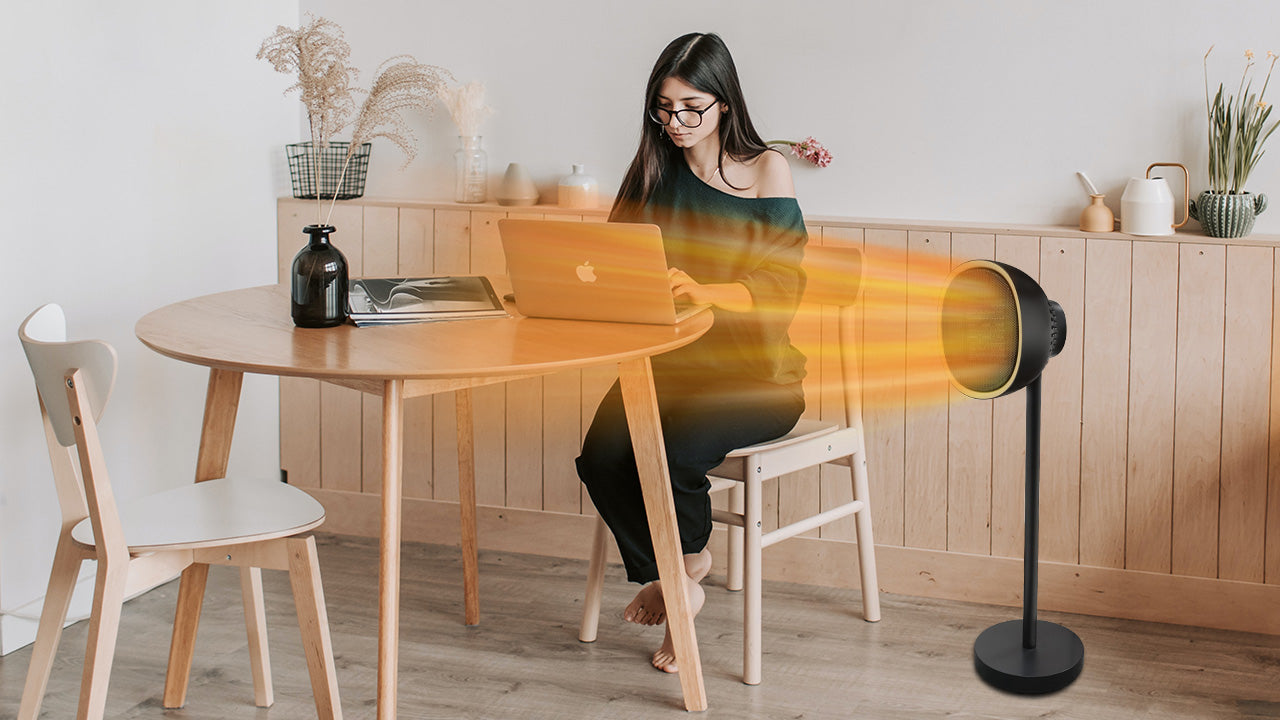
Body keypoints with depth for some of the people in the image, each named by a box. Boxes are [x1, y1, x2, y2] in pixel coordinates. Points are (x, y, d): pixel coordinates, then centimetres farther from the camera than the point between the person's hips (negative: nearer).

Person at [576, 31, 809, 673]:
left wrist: (703, 291, -29)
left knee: (670, 453, -30)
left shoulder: (766, 171, -1)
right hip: (667, 361, 4)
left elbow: (780, 286, -11)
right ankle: (676, 579, 2)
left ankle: (684, 563, 4)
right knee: (601, 456, -23)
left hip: (754, 372, -4)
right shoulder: (655, 169, 11)